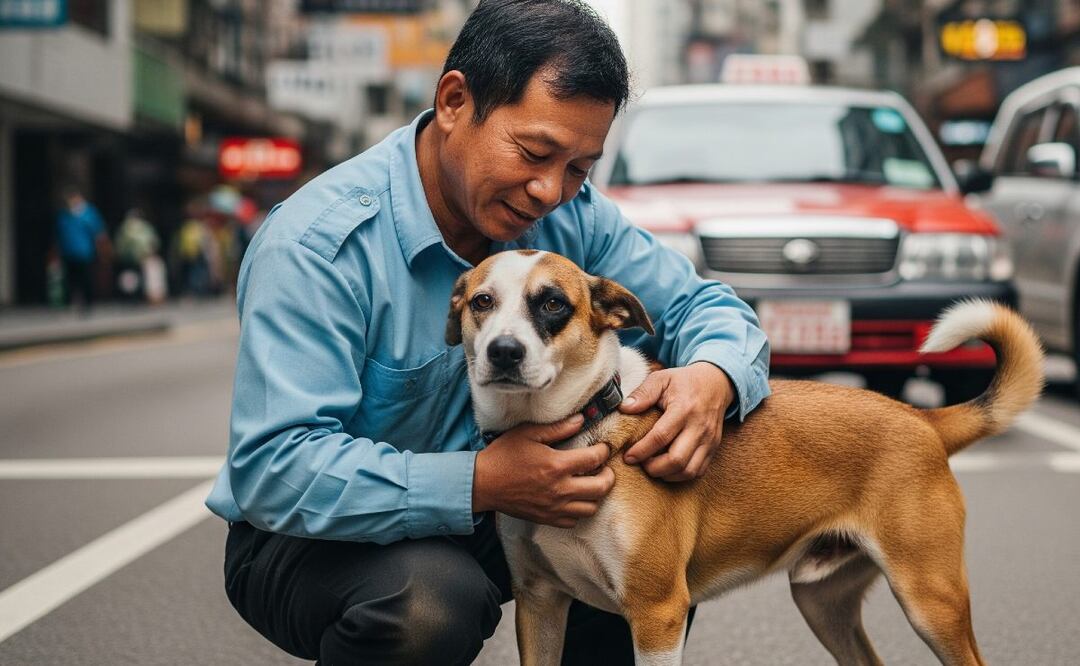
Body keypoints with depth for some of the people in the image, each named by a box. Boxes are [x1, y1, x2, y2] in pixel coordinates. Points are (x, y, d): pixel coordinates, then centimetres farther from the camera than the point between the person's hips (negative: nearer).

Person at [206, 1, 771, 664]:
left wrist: (712, 377, -25)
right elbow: (273, 470, -32)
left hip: (485, 511, 6)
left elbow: (703, 305, 1)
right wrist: (481, 483, -41)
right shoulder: (320, 244, -26)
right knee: (429, 601, -37)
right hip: (315, 537, -6)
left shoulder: (572, 215, -6)